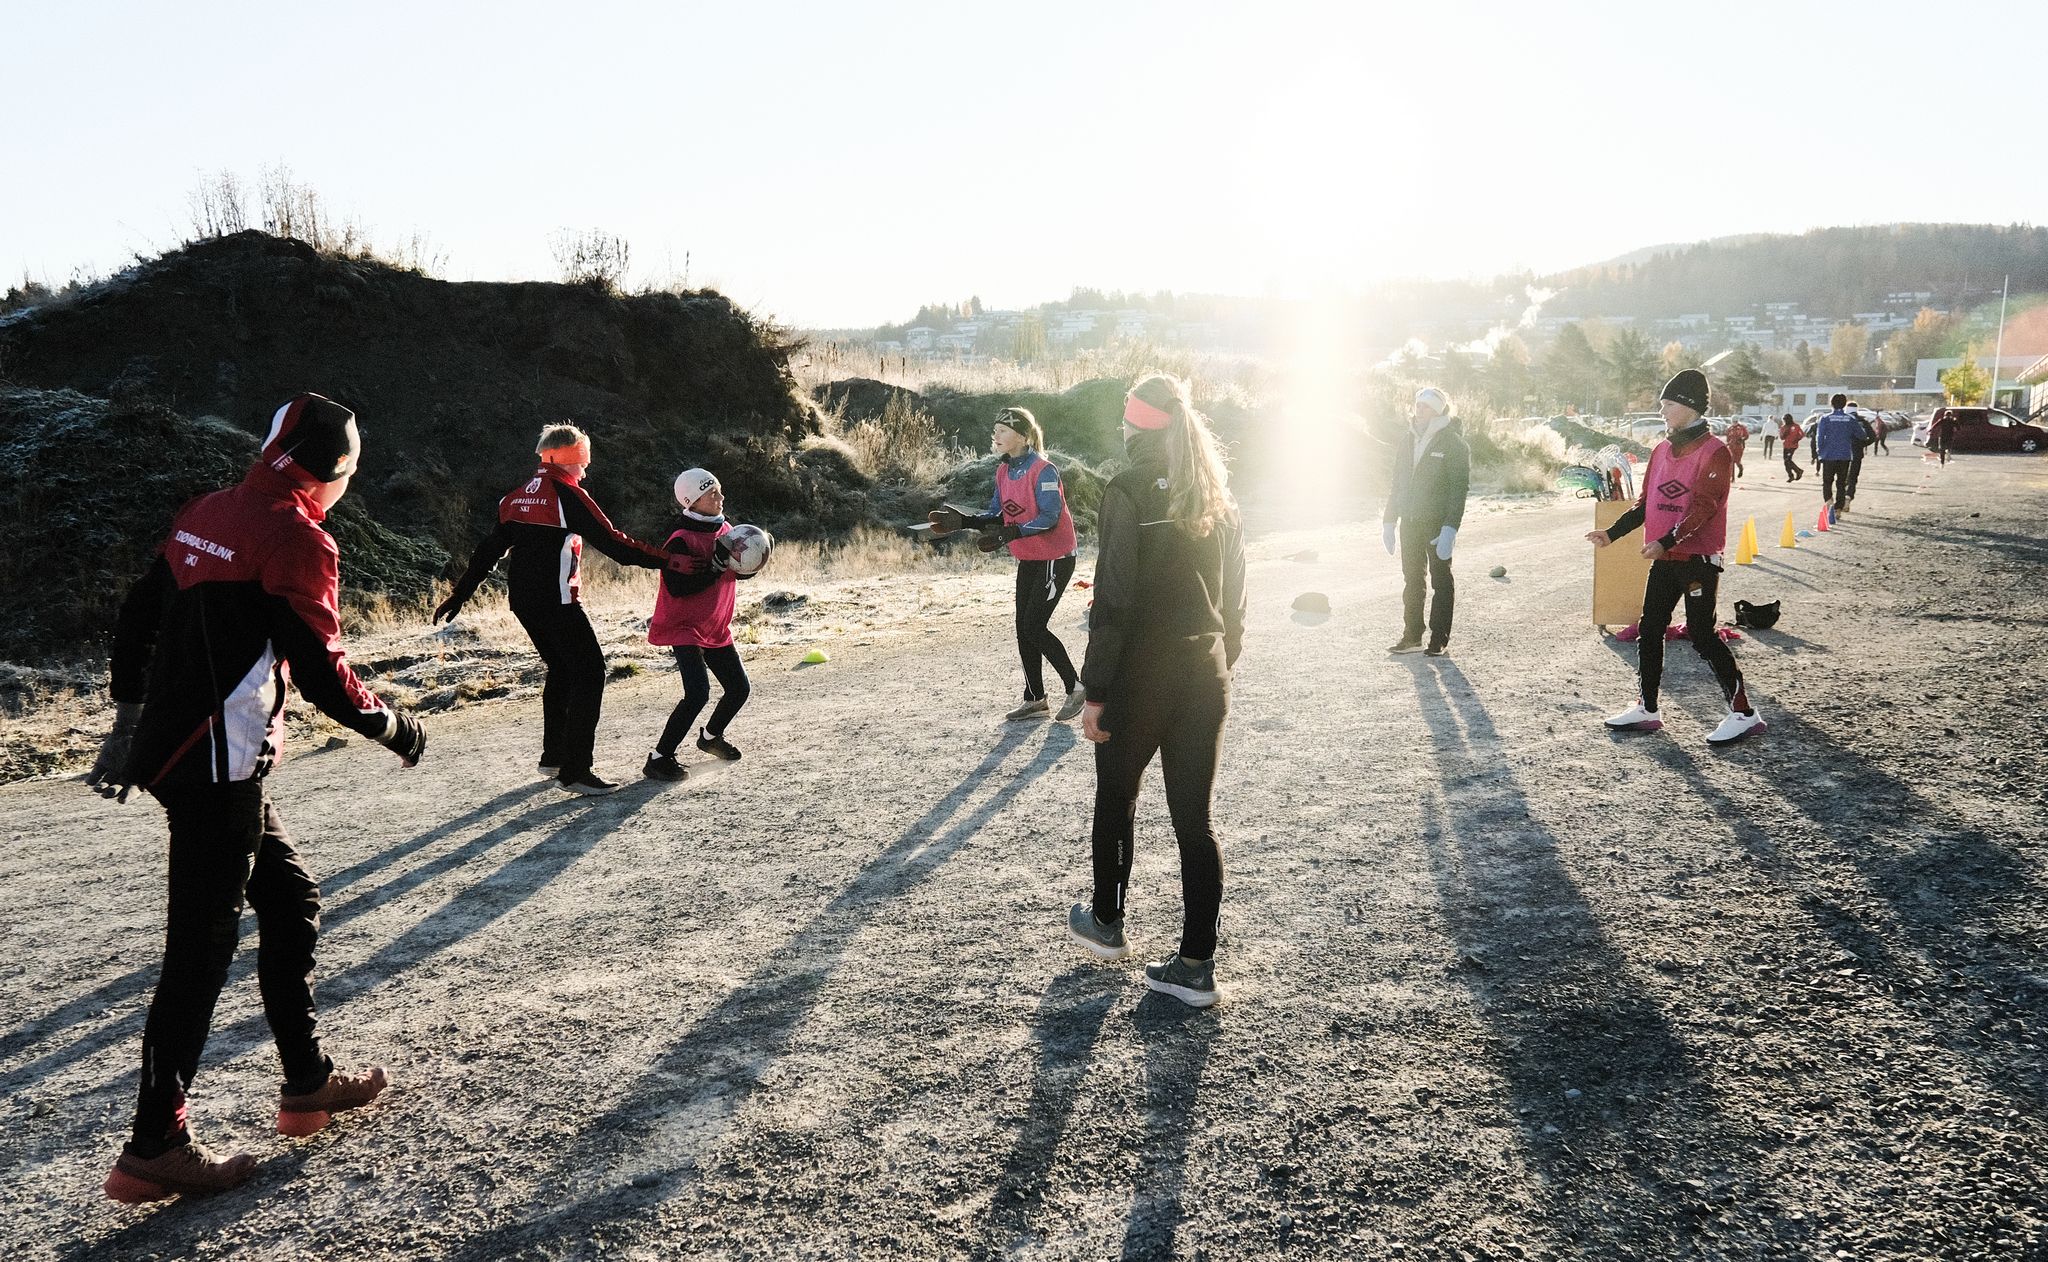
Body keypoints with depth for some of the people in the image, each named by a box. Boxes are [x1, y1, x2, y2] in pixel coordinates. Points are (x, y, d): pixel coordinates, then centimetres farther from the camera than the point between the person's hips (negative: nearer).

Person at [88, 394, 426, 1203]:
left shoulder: (206, 515, 9)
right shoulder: (297, 539, -15)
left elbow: (135, 620, 15)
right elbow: (322, 676, -17)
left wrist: (128, 726, 24)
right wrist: (396, 729, -1)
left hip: (172, 750, 9)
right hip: (219, 770, -9)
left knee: (290, 901, 18)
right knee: (201, 946, -2)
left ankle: (308, 1085, 29)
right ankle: (154, 1148, 7)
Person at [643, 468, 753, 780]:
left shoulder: (725, 528, 4)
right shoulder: (682, 540, -20)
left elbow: (742, 572, 11)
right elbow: (678, 588, -27)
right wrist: (717, 566, -31)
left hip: (717, 628, 8)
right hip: (684, 627, -8)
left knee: (739, 688, 11)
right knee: (698, 692, -22)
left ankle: (711, 736, 38)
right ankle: (659, 759, -12)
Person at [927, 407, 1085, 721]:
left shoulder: (1043, 470, -19)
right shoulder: (1004, 472, 6)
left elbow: (1050, 518, -25)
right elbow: (998, 516, 6)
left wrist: (1010, 534, -34)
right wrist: (963, 520, -9)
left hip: (1055, 557, -8)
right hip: (1028, 559, 8)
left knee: (1034, 627, -9)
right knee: (1024, 628, 8)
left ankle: (1075, 688, 7)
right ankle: (1035, 699, 18)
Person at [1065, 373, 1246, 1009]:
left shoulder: (1129, 492, -12)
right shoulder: (1218, 499, 7)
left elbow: (1113, 602, -17)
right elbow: (1233, 598, 11)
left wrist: (1094, 692, -13)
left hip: (1140, 674, -5)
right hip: (1206, 675, 5)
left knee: (1115, 800, 17)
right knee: (1194, 818, 7)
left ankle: (1107, 923, 34)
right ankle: (1196, 964, 10)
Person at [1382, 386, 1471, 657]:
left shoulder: (1453, 444, -8)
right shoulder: (1407, 439, 10)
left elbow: (1459, 489, -13)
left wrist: (1450, 528, -21)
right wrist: (1389, 521, 11)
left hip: (1437, 522, -6)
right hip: (1409, 522, 6)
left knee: (1441, 581, 3)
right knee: (1411, 580, 11)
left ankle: (1440, 639, 9)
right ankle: (1411, 636, 19)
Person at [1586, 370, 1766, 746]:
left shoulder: (1713, 452, -12)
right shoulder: (1661, 451, 12)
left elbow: (1704, 508, -21)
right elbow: (1646, 503, 16)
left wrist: (1667, 541, -31)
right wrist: (1613, 533, 6)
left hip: (1699, 559, -8)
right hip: (1664, 559, 8)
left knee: (1701, 635, -8)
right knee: (1649, 631, 10)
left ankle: (1743, 713, 2)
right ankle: (1646, 709, 20)